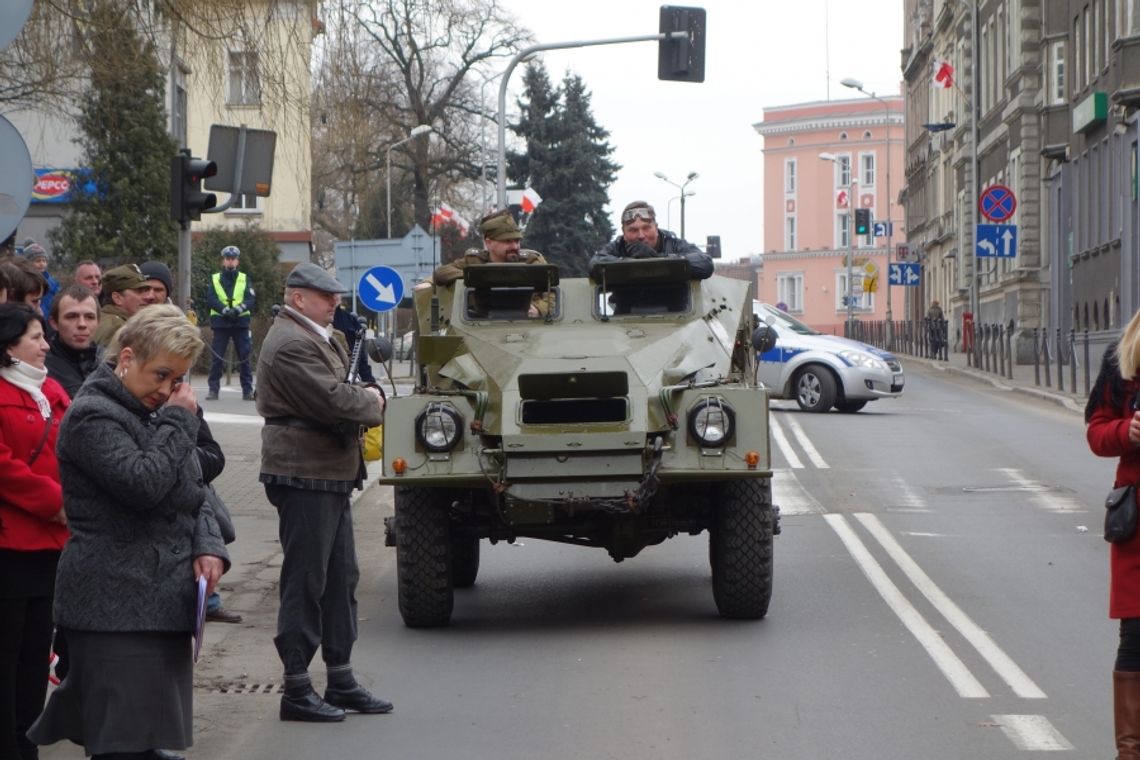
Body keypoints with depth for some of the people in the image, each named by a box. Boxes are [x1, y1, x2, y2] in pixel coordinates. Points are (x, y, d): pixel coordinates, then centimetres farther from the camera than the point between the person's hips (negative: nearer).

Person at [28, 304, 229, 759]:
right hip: (117, 607, -9)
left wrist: (208, 546, 0)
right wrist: (180, 420, -12)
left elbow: (194, 493, 19)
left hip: (162, 599, 9)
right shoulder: (93, 416, -11)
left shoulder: (154, 412, 18)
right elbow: (144, 484, -24)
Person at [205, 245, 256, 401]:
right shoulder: (214, 279, 9)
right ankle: (213, 389, 2)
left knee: (244, 357, -1)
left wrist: (238, 309, -21)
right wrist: (225, 310, -20)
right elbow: (211, 299, -4)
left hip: (241, 322, 0)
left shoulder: (245, 279, 11)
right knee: (217, 357, -2)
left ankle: (247, 390, 2)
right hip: (220, 323, 0)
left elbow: (251, 300, -1)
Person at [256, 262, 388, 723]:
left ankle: (341, 680, 21)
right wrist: (371, 402, -6)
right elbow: (333, 401, -25)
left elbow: (339, 391, 21)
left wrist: (362, 399, -1)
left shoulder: (316, 337, 18)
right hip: (304, 475, -11)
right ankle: (296, 692, 0)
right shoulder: (291, 344, -17)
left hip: (330, 476, 11)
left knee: (341, 578, 14)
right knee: (305, 582, -6)